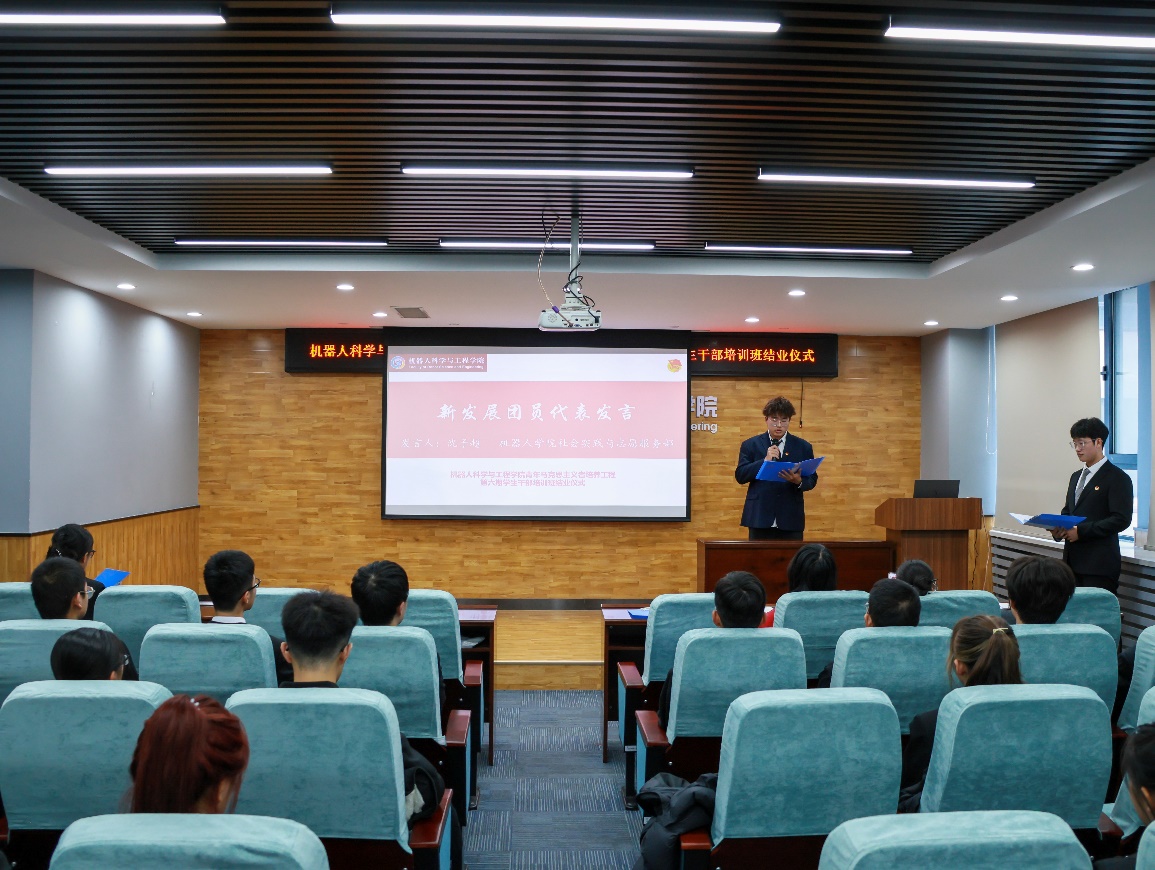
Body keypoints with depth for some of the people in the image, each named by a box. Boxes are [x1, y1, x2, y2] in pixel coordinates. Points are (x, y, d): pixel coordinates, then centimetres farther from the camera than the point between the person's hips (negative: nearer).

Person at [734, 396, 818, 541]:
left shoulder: (803, 447, 9)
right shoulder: (750, 445, 7)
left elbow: (812, 479, 8)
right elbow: (740, 476, -1)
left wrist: (799, 481, -16)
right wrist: (765, 461, -13)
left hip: (791, 519, 1)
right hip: (760, 517, -1)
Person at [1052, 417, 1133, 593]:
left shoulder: (1117, 478, -6)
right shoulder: (1076, 477, 19)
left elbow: (1121, 519, -14)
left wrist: (1081, 531, -18)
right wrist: (1058, 529, 1)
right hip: (1073, 561, 7)